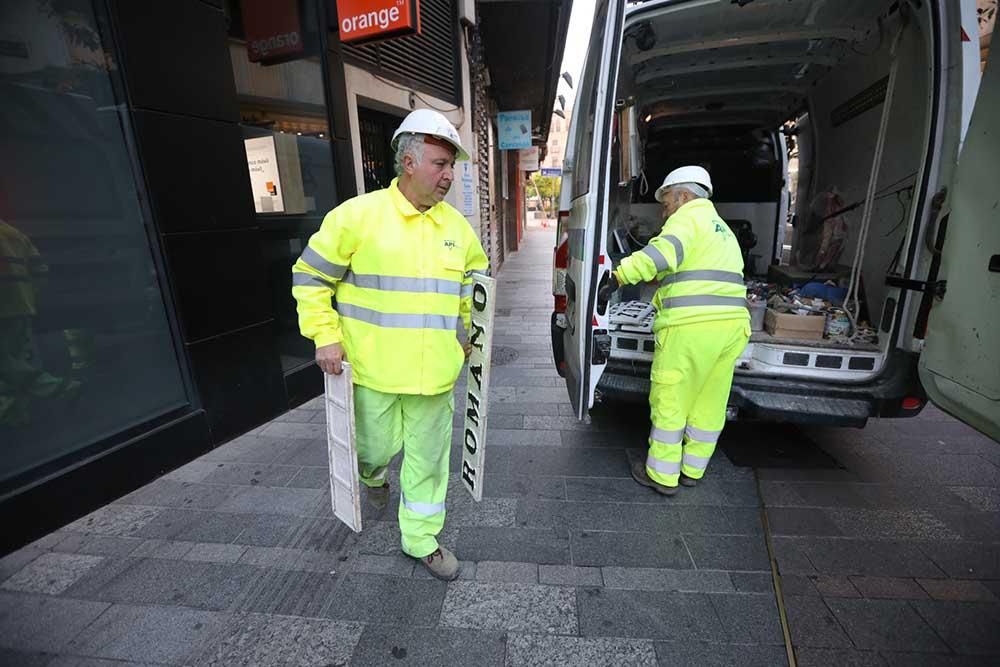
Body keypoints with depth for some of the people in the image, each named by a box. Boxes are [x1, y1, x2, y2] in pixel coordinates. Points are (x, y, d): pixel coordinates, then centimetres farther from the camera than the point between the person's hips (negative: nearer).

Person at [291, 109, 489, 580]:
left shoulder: (456, 225, 6)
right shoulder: (358, 214, -8)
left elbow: (477, 280, 22)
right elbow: (310, 276, -1)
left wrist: (469, 331, 17)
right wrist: (326, 336, -8)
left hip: (435, 372, 4)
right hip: (374, 369, -3)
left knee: (428, 458, 13)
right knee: (378, 446, 13)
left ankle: (422, 539, 35)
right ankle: (373, 473, 53)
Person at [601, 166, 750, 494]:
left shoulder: (689, 217, -3)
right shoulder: (722, 228, 26)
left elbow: (664, 251, -24)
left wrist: (618, 277, -27)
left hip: (690, 325, -9)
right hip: (732, 324, 9)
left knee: (670, 399, 3)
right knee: (709, 401, 16)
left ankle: (662, 474, 15)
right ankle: (692, 470, 30)